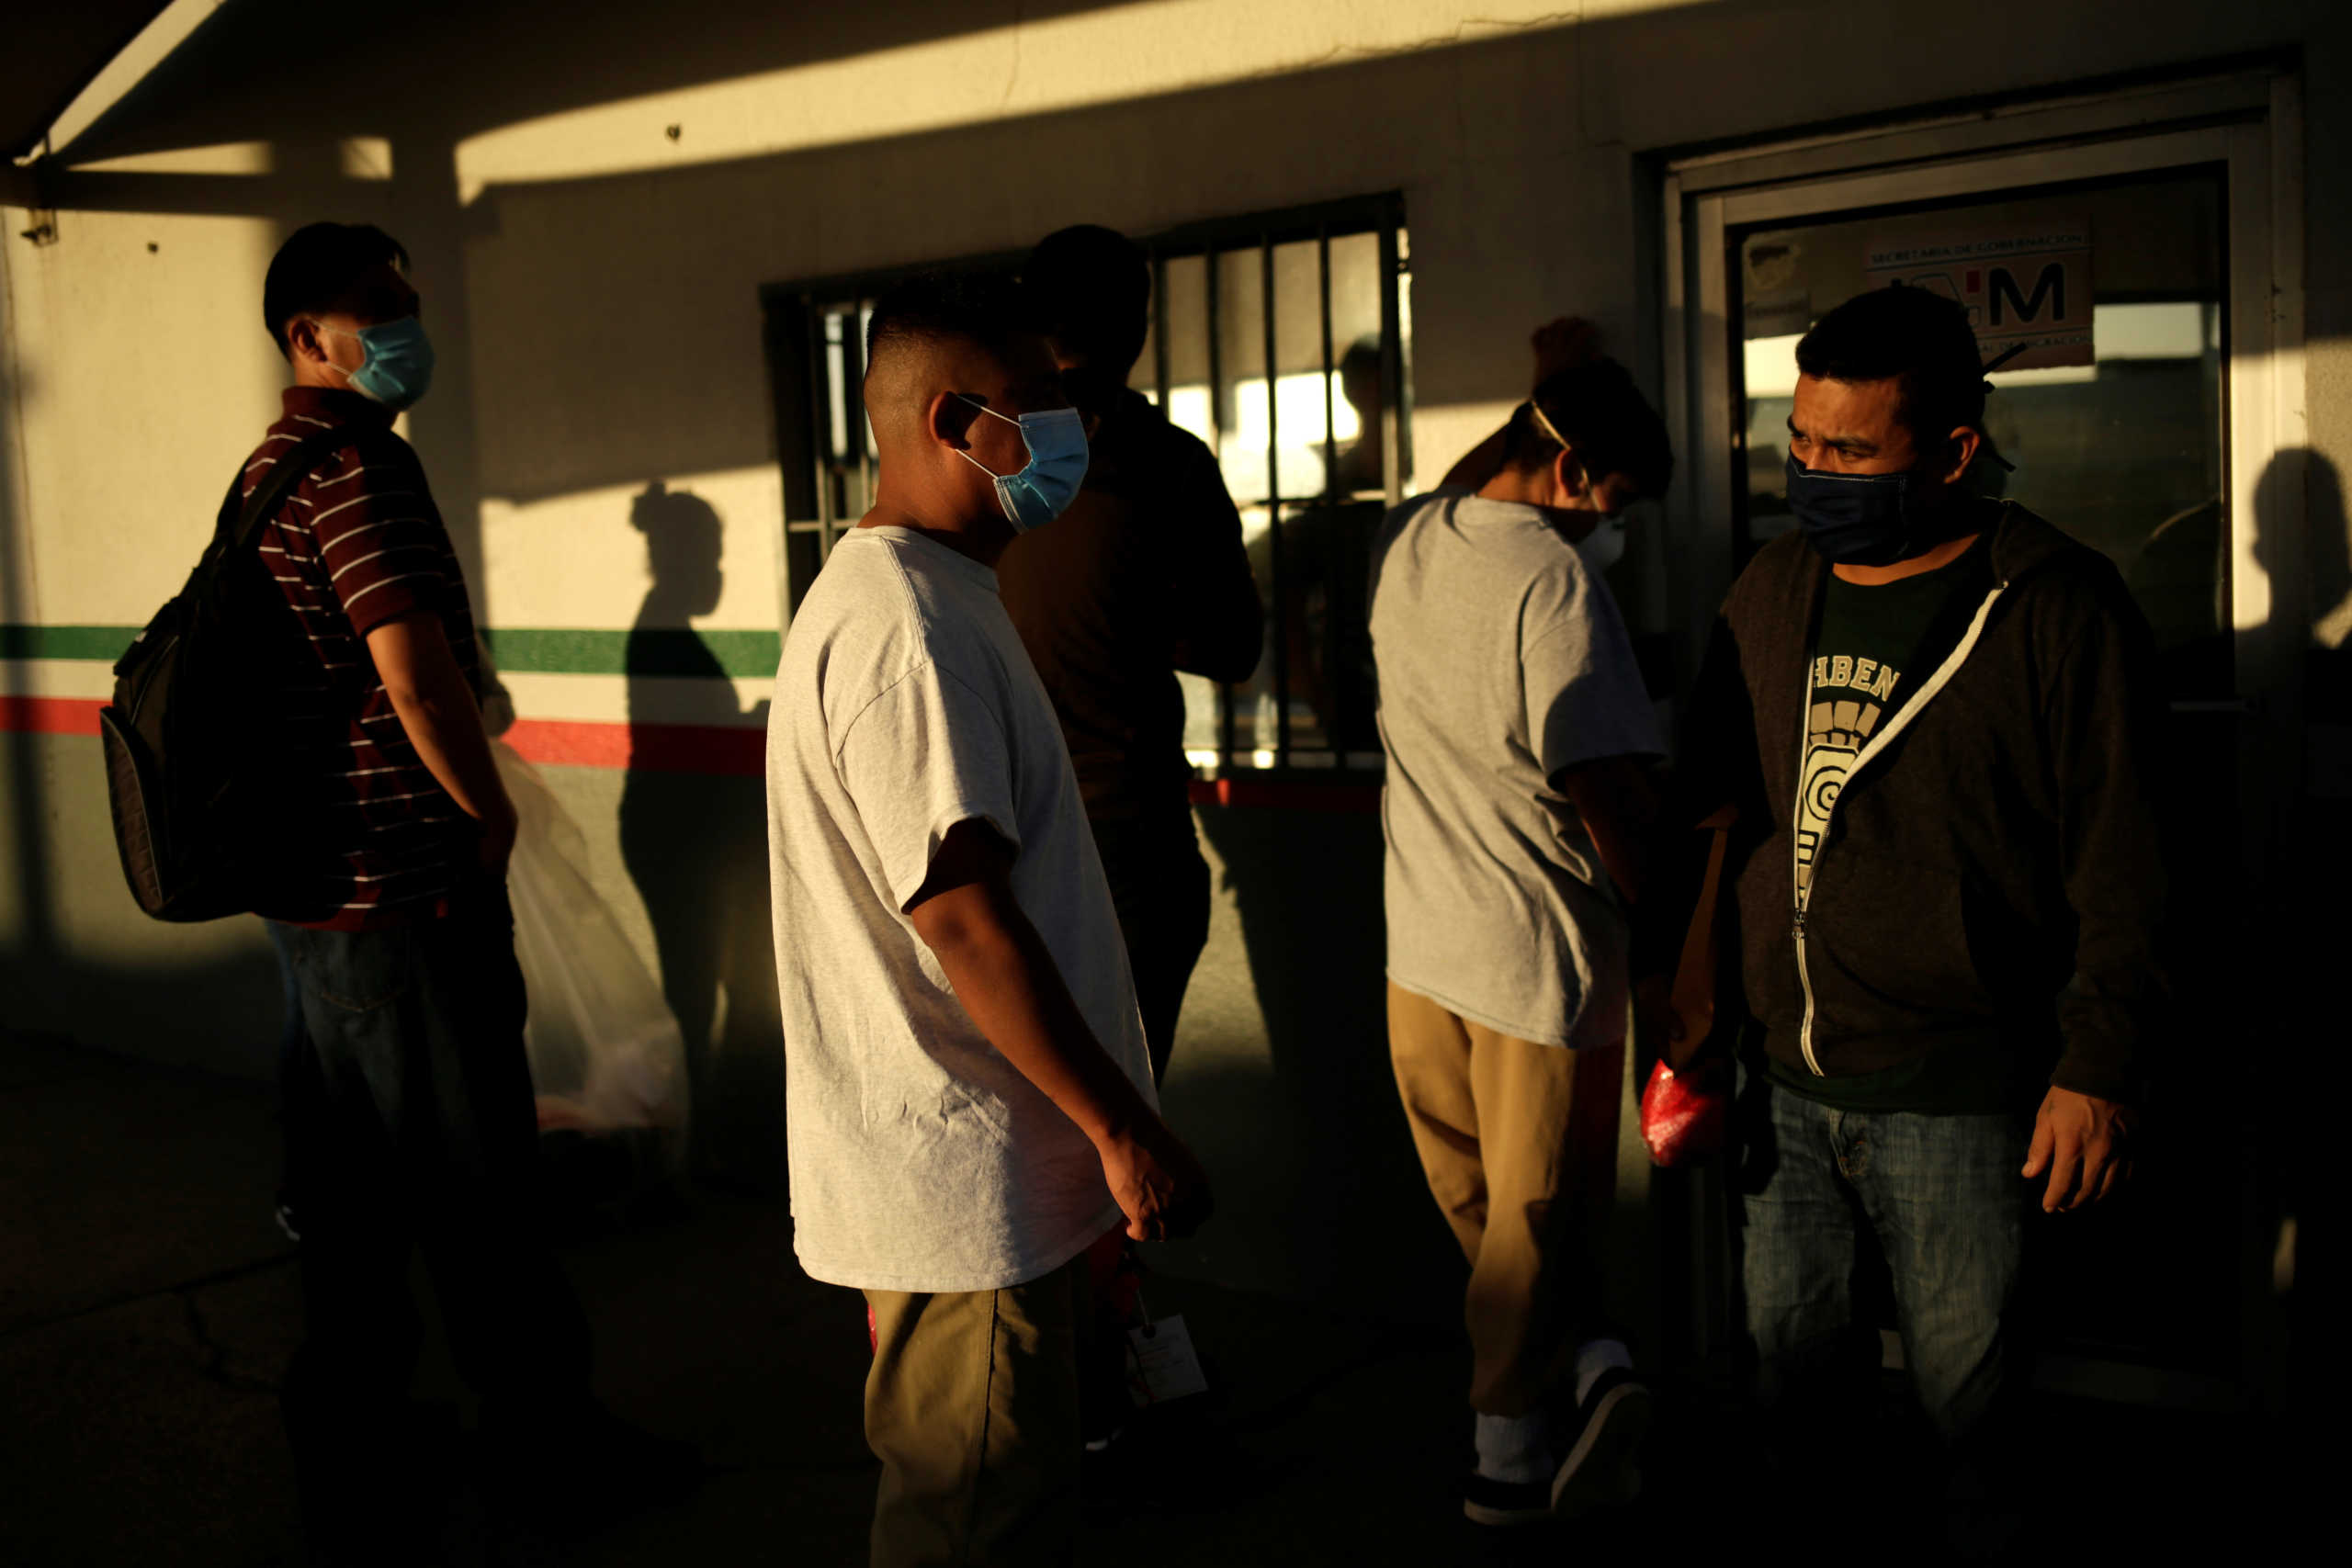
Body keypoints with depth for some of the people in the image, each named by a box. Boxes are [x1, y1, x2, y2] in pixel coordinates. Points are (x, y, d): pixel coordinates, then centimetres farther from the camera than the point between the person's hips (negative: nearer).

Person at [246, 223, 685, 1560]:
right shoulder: (358, 460, -15)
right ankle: (546, 1434, 17)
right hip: (405, 891, -10)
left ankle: (356, 1457, 28)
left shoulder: (273, 469, 17)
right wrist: (493, 818, -9)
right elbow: (417, 670, -24)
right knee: (477, 1180, 3)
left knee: (352, 1192, 16)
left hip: (317, 885, 10)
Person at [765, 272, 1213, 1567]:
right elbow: (963, 918, -25)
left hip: (986, 1169, 10)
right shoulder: (905, 627, -21)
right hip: (964, 1185, -10)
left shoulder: (924, 595, 13)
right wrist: (1124, 1129, -19)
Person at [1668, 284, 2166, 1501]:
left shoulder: (2059, 609, -9)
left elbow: (2122, 865, -8)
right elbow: (1708, 805, 15)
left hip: (1956, 1096, -5)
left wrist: (2098, 1068, -12)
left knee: (1965, 1392, 7)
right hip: (1782, 1079, 5)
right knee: (1783, 1357, 15)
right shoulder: (1772, 590, 7)